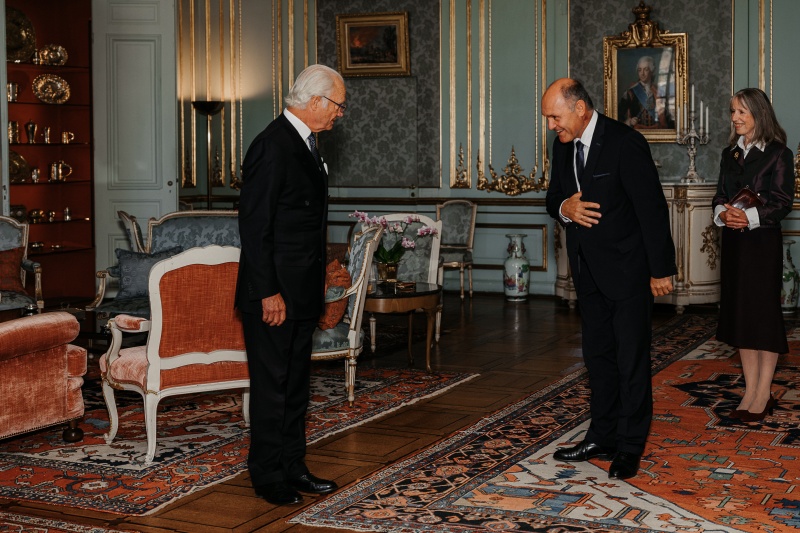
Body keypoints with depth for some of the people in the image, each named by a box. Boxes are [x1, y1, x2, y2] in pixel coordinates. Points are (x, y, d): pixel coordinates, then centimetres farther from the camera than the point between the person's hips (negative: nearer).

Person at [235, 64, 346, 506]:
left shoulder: (305, 143, 13)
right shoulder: (272, 146, -17)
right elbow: (254, 226, -20)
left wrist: (317, 283, 17)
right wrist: (269, 293, -21)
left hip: (302, 291, 9)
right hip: (273, 294, -9)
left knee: (296, 383, 15)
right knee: (271, 386, 1)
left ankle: (293, 468, 25)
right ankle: (268, 478, 12)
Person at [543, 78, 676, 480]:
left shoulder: (625, 143, -18)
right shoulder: (563, 146, 5)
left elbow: (652, 208, -15)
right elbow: (553, 197, 15)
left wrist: (661, 270, -14)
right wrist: (563, 207, -11)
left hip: (627, 269, -7)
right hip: (588, 270, 7)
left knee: (631, 360, 0)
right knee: (598, 356, 13)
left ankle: (630, 447, 9)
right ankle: (603, 438, 23)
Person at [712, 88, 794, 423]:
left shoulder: (778, 154, -6)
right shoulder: (730, 153, 13)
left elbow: (783, 202, -11)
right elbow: (720, 195, 12)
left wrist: (750, 217, -22)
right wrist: (723, 213, -9)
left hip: (763, 241, -6)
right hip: (733, 241, 6)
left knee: (764, 312, -2)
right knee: (739, 313, 7)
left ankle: (763, 395, 5)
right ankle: (751, 391, 15)